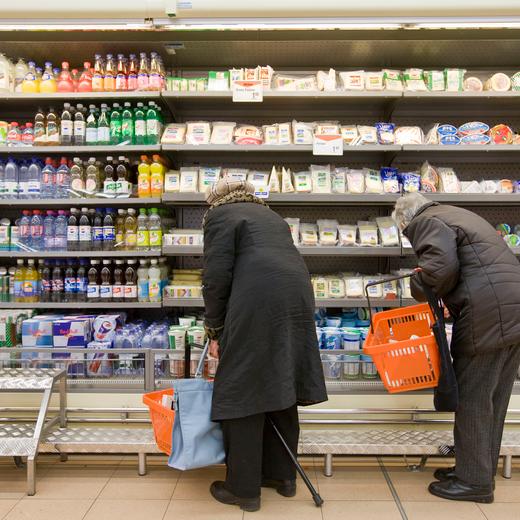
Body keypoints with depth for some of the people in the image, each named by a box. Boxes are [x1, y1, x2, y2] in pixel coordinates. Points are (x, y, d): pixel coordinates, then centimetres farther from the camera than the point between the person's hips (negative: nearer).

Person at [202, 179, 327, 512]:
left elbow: (217, 277, -4)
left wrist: (215, 330, 3)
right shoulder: (270, 215, 28)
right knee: (281, 388, 15)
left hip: (257, 307, -7)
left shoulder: (220, 216, 7)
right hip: (298, 298, 8)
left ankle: (244, 489, 12)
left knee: (244, 392, 2)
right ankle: (283, 476, 26)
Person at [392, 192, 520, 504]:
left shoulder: (425, 222, -2)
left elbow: (441, 265, -19)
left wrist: (419, 291, -2)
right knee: (493, 400, 16)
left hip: (488, 316, -10)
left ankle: (474, 481, 12)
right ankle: (481, 470, 28)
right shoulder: (456, 215, 27)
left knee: (473, 399, 1)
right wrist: (446, 299, 22)